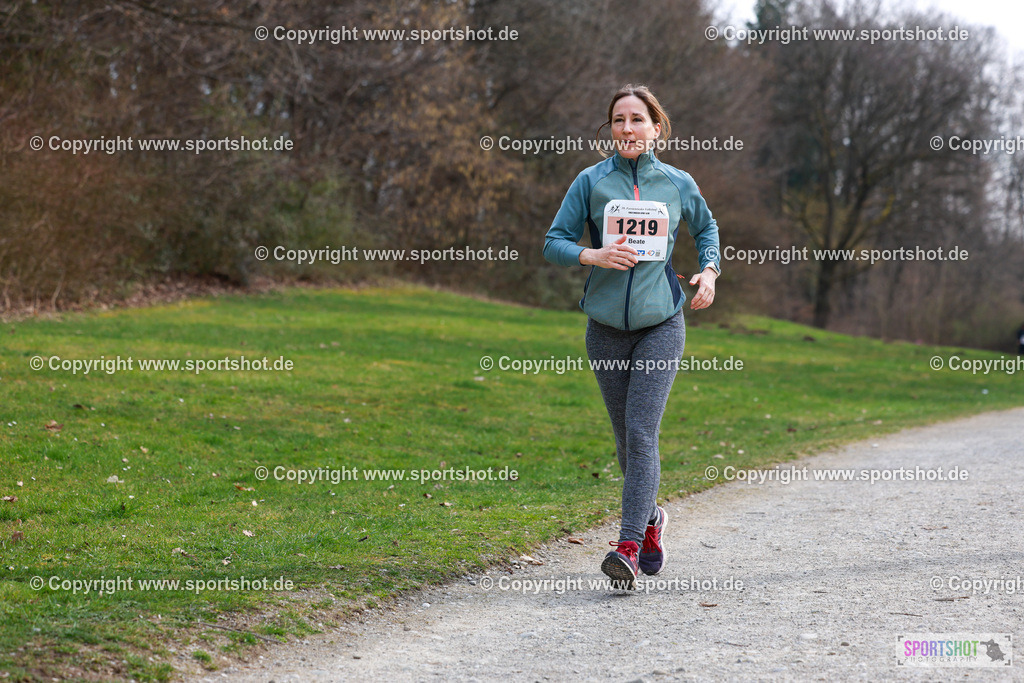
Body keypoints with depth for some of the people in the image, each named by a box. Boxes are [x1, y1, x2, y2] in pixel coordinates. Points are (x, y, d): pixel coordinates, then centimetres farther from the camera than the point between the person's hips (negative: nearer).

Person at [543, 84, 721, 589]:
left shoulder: (678, 184, 5)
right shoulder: (591, 181, 2)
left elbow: (705, 228, 24)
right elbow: (554, 243, 1)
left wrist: (709, 270, 7)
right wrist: (593, 255, -18)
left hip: (661, 324, -2)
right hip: (606, 325, 2)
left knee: (641, 433, -14)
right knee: (626, 438, 10)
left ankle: (629, 546, -19)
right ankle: (650, 518, 35)